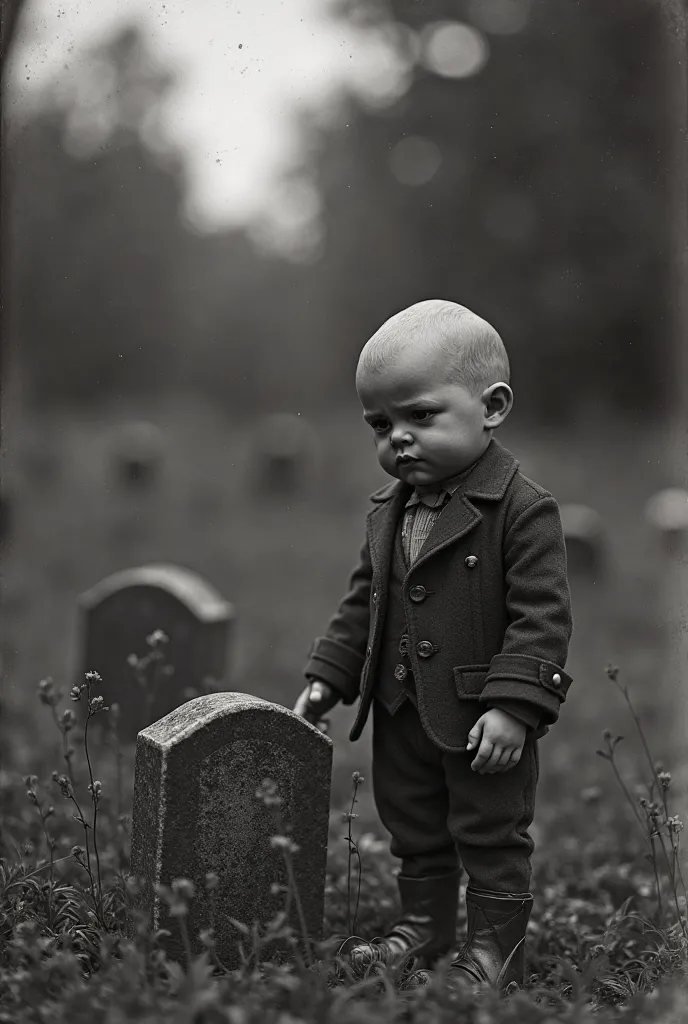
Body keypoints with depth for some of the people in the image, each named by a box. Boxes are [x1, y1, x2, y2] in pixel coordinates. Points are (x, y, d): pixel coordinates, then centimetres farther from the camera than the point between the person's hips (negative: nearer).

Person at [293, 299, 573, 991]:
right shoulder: (388, 514, 6)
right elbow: (362, 604, 15)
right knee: (414, 832, 19)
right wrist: (327, 676, 9)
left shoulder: (523, 510, -17)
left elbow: (541, 617, -20)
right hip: (402, 713, 7)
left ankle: (495, 950, 19)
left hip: (483, 721, -7)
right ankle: (423, 930, 35)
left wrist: (514, 705, -26)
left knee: (491, 834, 7)